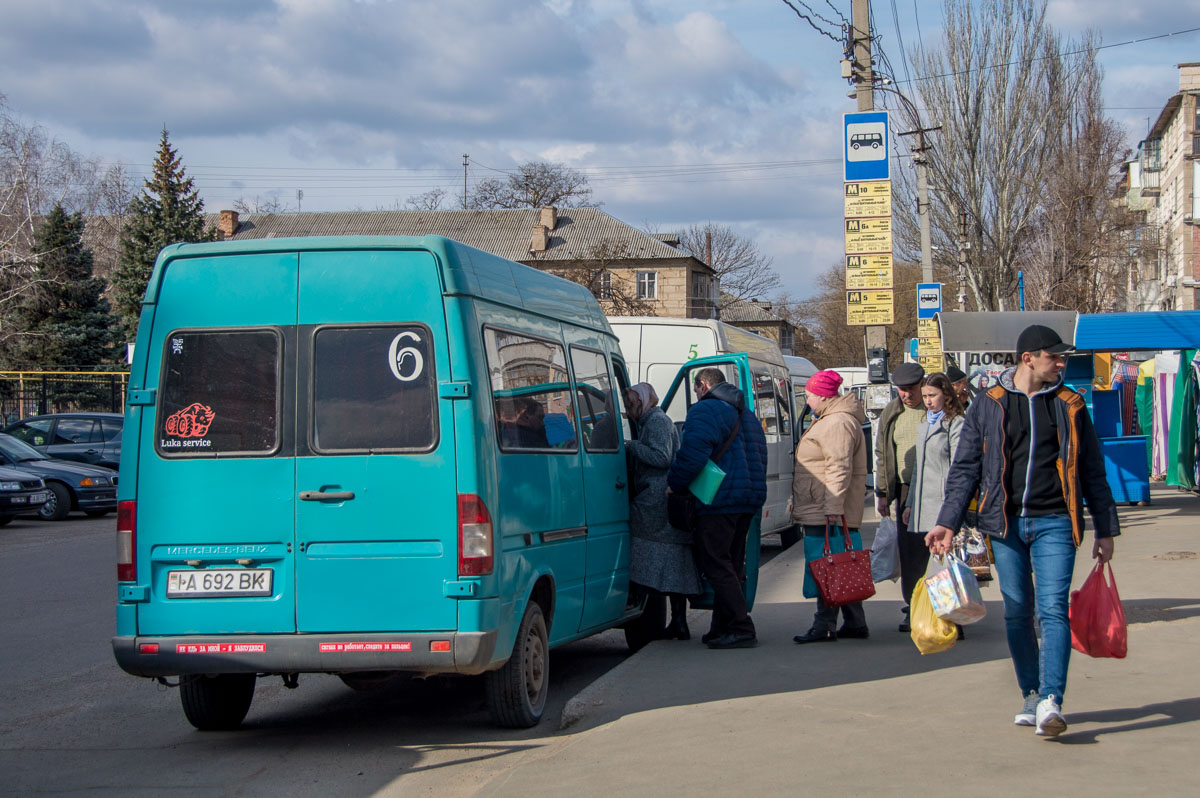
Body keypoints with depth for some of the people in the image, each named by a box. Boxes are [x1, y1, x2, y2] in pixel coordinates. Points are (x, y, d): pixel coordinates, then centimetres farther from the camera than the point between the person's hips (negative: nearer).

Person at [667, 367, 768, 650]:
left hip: (719, 500, -10)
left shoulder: (705, 411, -7)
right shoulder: (747, 414, 23)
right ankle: (723, 628, 16)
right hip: (749, 499, 10)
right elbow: (759, 458, 26)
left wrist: (674, 484, -8)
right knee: (732, 565, 13)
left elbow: (692, 454, -19)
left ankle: (742, 630, -15)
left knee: (716, 565, -9)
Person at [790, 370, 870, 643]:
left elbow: (839, 469, -22)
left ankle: (825, 626, -8)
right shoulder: (829, 420, 21)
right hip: (822, 511, 11)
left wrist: (833, 507, -26)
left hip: (829, 512, -11)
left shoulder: (838, 423, -15)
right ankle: (855, 623, 15)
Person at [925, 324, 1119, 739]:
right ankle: (1031, 695, 20)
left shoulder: (1069, 405, 8)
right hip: (1006, 522, 1)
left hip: (1054, 522, -1)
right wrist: (947, 523, -1)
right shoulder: (989, 405, 5)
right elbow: (966, 468, 7)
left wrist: (1105, 530, 13)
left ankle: (1051, 702, -18)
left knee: (1053, 609, -12)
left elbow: (1092, 471, 14)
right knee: (1017, 612, 6)